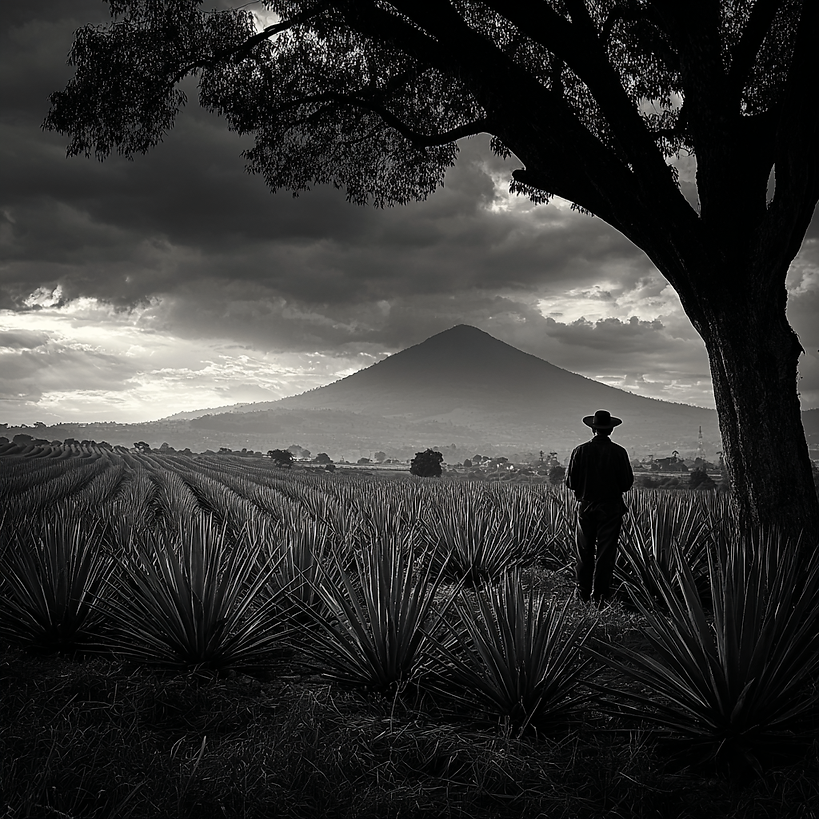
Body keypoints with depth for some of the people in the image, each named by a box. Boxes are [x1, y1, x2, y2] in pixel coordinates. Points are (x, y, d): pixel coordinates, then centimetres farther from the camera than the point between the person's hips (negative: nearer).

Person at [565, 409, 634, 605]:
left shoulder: (581, 451, -5)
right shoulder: (618, 452, -7)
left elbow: (570, 481, -3)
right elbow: (627, 482, -4)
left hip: (586, 506, 1)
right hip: (611, 506, -1)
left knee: (584, 551, 11)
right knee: (606, 552, 4)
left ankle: (583, 592, 15)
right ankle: (600, 594, 4)